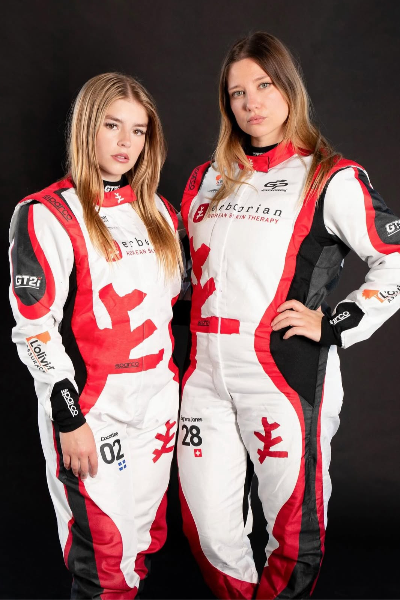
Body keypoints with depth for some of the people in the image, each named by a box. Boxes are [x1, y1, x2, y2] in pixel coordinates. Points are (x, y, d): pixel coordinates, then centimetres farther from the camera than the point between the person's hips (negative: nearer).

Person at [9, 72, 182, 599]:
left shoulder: (158, 212, 10)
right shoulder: (47, 215, -10)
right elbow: (35, 328, -13)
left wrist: (175, 388, 15)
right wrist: (69, 418, -14)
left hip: (158, 406, 6)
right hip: (92, 414, -6)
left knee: (147, 542, 17)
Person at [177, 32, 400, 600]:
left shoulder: (330, 179, -1)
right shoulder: (205, 181, 15)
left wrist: (334, 324, -9)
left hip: (286, 376, -4)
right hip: (206, 376, 5)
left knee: (294, 532, 4)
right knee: (208, 533, 8)